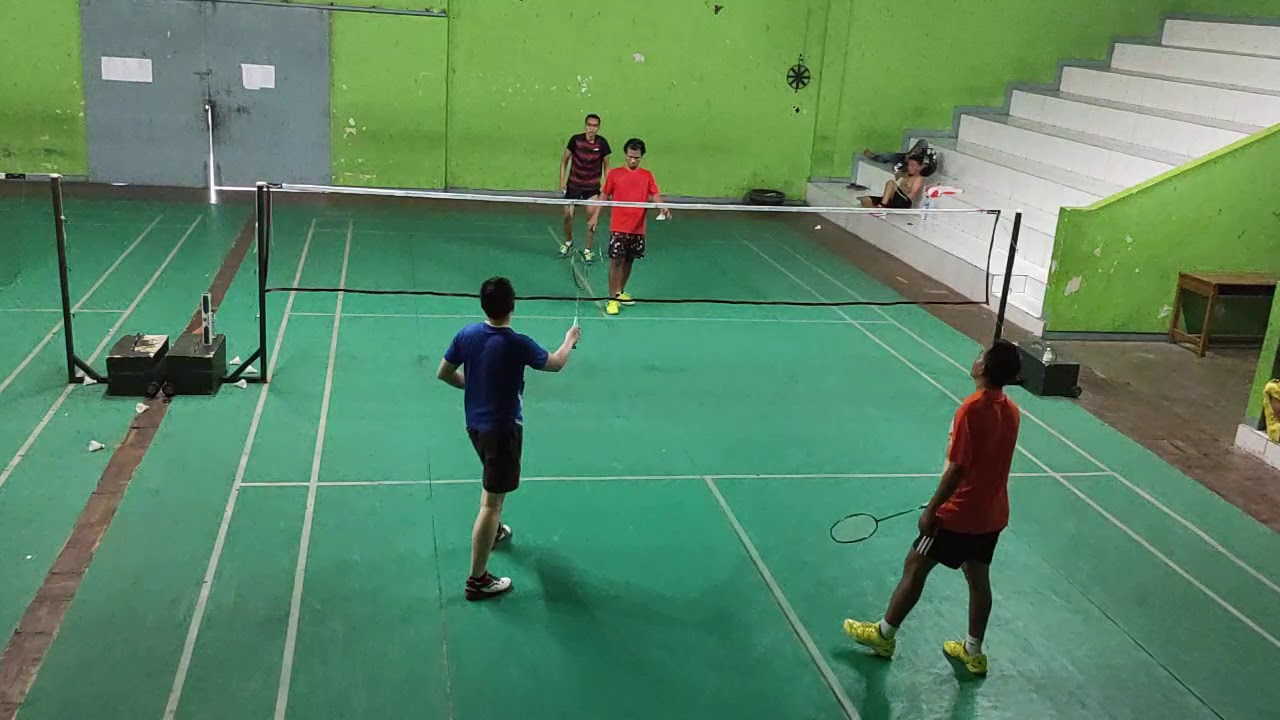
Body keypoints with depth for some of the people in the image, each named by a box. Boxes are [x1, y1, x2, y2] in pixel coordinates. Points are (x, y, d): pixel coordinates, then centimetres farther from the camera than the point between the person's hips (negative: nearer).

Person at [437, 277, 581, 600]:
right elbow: (555, 364, -5)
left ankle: (493, 531, 55)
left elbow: (444, 373, 5)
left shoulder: (466, 335, -7)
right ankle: (477, 580, 3)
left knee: (494, 483, 33)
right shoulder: (518, 344, -23)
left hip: (475, 424, 7)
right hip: (503, 428, -7)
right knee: (491, 502, -2)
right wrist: (570, 339, 15)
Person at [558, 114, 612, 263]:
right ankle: (568, 243, 31)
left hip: (592, 186, 0)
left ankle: (587, 250, 5)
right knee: (568, 214, 2)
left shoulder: (602, 143, -11)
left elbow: (606, 165, 3)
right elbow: (564, 160, 0)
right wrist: (562, 180, -5)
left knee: (592, 216, -9)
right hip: (573, 184, 0)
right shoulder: (575, 140, -12)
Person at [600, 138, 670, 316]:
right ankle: (612, 299, -2)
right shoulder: (614, 174, 1)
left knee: (629, 261, 14)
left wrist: (663, 208, -22)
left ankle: (620, 292, 31)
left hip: (638, 228, 3)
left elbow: (655, 195, -2)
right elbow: (605, 197, 5)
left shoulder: (647, 176, 7)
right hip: (618, 227, -3)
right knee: (616, 261, -6)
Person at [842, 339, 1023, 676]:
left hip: (961, 513, -7)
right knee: (978, 577, 17)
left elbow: (956, 469, -24)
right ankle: (973, 652, 29)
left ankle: (884, 634, 22)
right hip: (992, 513, 7)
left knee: (915, 567, 8)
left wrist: (931, 510, -14)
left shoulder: (971, 410, -25)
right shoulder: (1012, 412, 1)